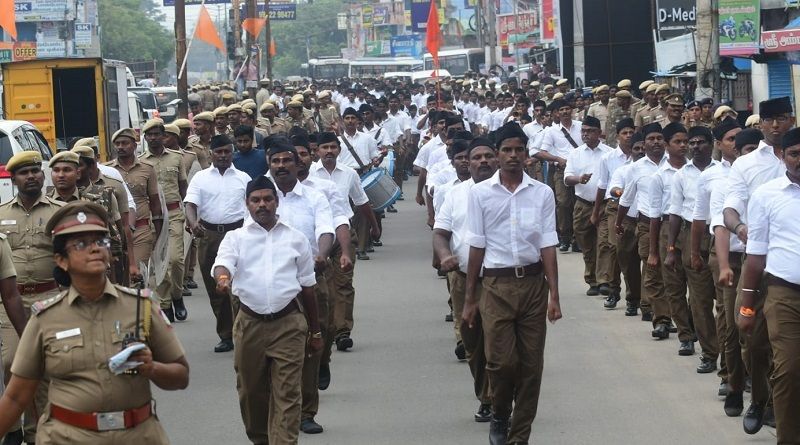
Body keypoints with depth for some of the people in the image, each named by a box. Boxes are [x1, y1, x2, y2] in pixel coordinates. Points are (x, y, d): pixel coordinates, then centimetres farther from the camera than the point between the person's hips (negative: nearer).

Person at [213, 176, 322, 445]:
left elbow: (307, 286, 15)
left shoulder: (296, 239, 11)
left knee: (287, 393, -7)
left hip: (289, 324, -1)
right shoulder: (236, 238, 8)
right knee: (251, 390, 11)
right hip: (250, 322, 1)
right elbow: (222, 264, -11)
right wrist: (223, 278, -36)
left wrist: (315, 331, 17)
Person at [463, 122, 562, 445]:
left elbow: (547, 246, 2)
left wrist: (554, 296, -4)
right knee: (502, 361, -6)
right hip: (497, 284, -1)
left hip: (533, 282, 1)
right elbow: (477, 247, 4)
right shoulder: (481, 193, 1)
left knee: (531, 364, 4)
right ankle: (499, 417, 22)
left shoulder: (542, 193, 2)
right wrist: (469, 300, 5)